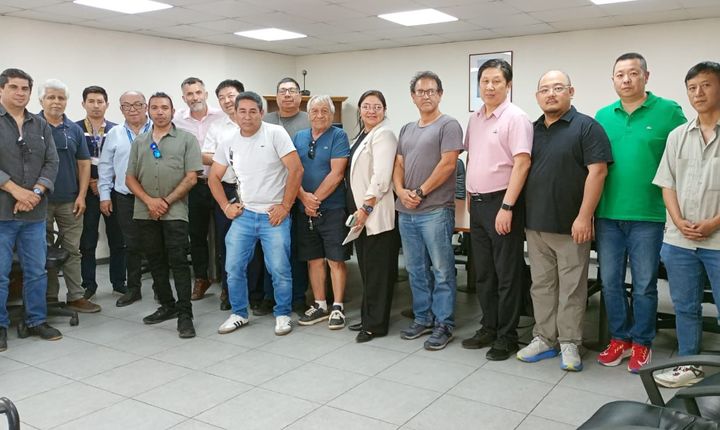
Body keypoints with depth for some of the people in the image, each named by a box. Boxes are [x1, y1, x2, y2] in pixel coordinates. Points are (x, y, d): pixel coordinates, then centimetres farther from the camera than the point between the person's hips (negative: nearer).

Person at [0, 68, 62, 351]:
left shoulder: (41, 126, 12)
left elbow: (52, 163, 7)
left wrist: (36, 192, -8)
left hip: (35, 211, 4)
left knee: (36, 271, 10)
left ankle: (37, 321, 22)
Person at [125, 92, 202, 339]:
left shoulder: (186, 139, 3)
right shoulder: (139, 142, 15)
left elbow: (191, 178, -4)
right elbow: (130, 178, 11)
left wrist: (166, 202, -9)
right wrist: (149, 201, -6)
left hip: (175, 212, -5)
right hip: (145, 213, 5)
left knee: (178, 261, -7)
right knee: (155, 262, 11)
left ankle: (185, 315, -3)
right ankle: (167, 306, 25)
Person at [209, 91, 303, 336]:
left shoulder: (275, 134, -8)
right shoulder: (228, 143, 7)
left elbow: (296, 170, -12)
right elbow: (214, 177, 18)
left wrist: (285, 206, -12)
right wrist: (226, 206, 6)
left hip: (274, 216, -4)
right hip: (243, 215, 5)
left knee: (280, 270, -1)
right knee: (233, 268, 7)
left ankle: (282, 315, 19)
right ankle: (239, 314, 25)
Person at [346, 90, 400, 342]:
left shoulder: (383, 135, -10)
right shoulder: (362, 135, 18)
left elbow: (381, 177, -19)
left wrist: (366, 208, -20)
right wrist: (357, 209, 14)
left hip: (375, 214, -9)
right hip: (360, 211, 9)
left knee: (377, 270, -2)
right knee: (366, 268, 14)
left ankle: (376, 324, 7)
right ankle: (368, 317, 24)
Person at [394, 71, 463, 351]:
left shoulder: (448, 125, -3)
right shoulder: (407, 129, 19)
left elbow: (448, 163, -13)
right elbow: (398, 165, 16)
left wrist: (420, 193, -12)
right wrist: (401, 191, -3)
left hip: (435, 210, -7)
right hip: (406, 212, 7)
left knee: (442, 270, -1)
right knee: (416, 270, 14)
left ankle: (444, 324, 8)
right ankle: (423, 318, 25)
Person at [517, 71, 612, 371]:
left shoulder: (586, 127, -5)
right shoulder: (532, 131, 13)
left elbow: (597, 171, -12)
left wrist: (584, 217, -17)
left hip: (571, 225, -5)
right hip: (535, 225, 6)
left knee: (571, 287, 3)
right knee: (541, 285, 12)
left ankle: (569, 343, 15)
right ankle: (543, 339, 22)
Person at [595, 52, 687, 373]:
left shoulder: (668, 111, -2)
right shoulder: (602, 116, 8)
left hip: (648, 216, -3)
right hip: (607, 215, 4)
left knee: (644, 285, 7)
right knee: (610, 282, 11)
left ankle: (641, 344, 23)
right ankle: (619, 339, 26)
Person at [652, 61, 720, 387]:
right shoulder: (678, 136, 10)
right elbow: (667, 184, 9)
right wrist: (679, 221, -5)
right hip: (679, 240, 4)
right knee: (685, 307, 14)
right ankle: (689, 366, 27)